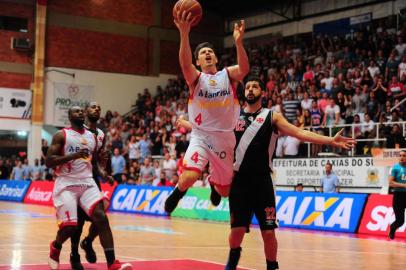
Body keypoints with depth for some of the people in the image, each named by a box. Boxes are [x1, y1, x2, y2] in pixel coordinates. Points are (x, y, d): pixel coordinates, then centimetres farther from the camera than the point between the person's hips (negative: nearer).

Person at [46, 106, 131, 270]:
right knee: (69, 226, -11)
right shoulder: (61, 135, -1)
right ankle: (55, 247, 25)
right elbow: (48, 162, -9)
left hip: (87, 182, 4)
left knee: (101, 217, -15)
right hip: (66, 184, -4)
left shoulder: (92, 137, 14)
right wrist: (73, 155, -20)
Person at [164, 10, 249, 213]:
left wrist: (238, 42, -39)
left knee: (224, 191, 13)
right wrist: (184, 34, -41)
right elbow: (185, 64, -24)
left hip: (224, 137, 2)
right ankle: (178, 191, 9)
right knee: (188, 177, -27)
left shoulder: (228, 75, 3)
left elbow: (244, 69, -20)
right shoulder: (195, 78, -1)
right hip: (201, 135, -2)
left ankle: (214, 184, 52)